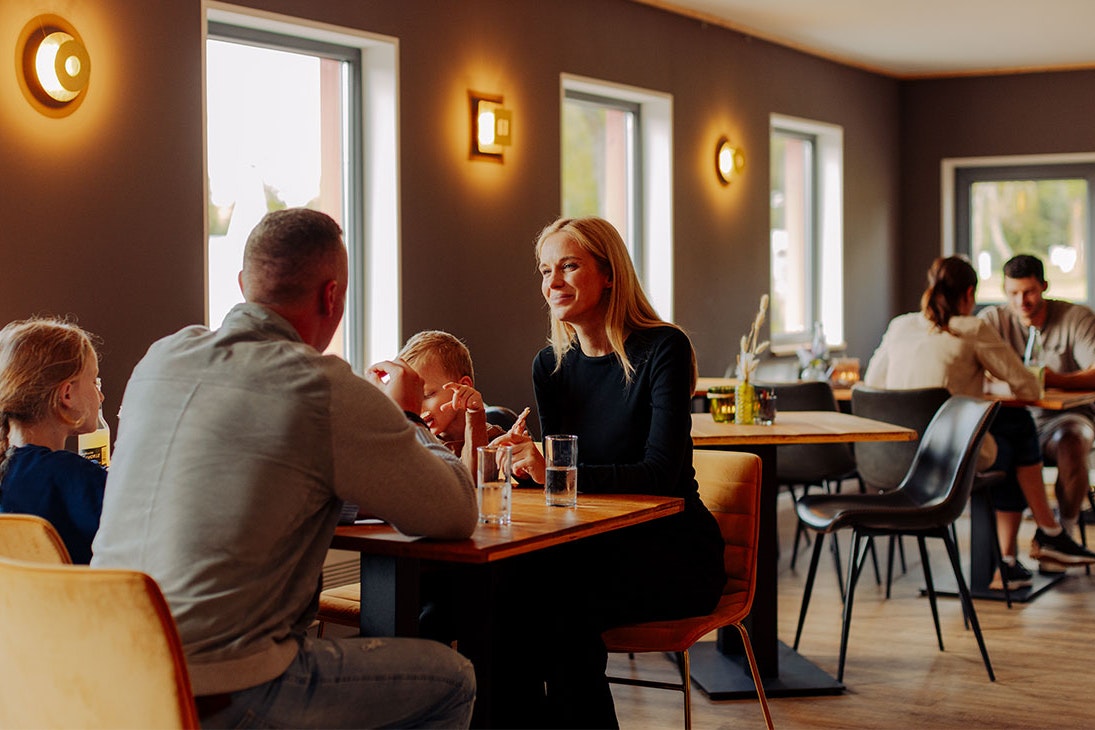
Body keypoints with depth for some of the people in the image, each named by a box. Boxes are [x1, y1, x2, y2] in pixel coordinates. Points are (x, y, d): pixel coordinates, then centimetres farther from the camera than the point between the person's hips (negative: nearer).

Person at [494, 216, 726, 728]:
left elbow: (660, 474, -19)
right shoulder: (551, 366, 9)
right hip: (595, 546, 5)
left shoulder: (662, 349, -10)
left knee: (560, 597, -31)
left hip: (674, 552, -5)